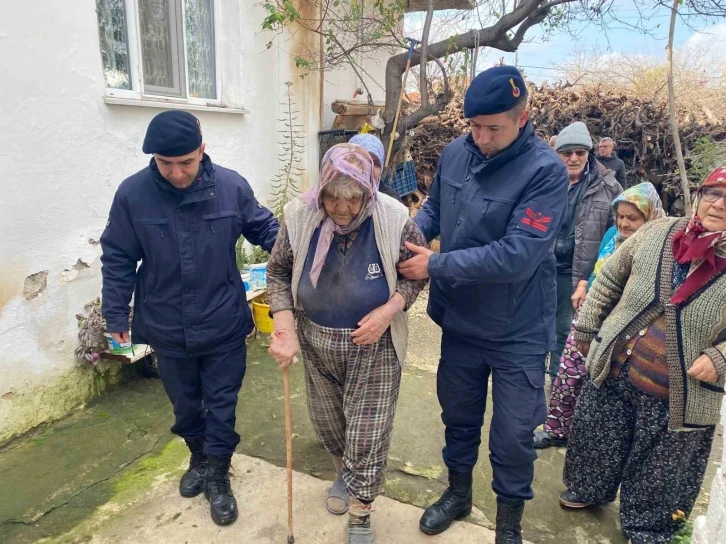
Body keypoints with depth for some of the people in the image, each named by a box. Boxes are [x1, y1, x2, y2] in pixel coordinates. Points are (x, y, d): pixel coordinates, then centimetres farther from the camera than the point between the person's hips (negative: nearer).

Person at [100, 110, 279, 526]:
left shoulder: (232, 186, -12)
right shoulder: (132, 194, -11)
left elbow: (265, 229, 2)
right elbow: (118, 259, -2)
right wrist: (116, 316, 0)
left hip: (223, 326, -1)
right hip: (166, 329, 2)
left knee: (221, 405, 13)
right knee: (185, 404, 22)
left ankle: (218, 475, 35)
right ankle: (200, 457, 49)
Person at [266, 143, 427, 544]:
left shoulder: (393, 220, -20)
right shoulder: (300, 216, -15)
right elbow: (278, 272, -3)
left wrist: (388, 311, -21)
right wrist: (285, 330, -13)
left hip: (374, 346, -2)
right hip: (317, 342, 3)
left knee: (368, 434, 5)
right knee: (326, 421, 22)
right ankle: (345, 472, 54)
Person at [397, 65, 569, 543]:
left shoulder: (546, 170, -20)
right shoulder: (455, 153, -4)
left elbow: (516, 256, -28)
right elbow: (435, 205, 12)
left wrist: (436, 265, -23)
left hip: (518, 331, -4)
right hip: (460, 320, 5)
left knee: (513, 437, 11)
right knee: (458, 417, 22)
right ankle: (459, 493, 49)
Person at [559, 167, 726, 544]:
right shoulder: (656, 234, -5)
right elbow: (609, 280, 5)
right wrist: (585, 330, 6)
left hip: (677, 396, -2)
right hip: (614, 371, 3)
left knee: (659, 473, 16)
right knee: (596, 441, 22)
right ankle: (590, 490, 50)